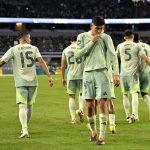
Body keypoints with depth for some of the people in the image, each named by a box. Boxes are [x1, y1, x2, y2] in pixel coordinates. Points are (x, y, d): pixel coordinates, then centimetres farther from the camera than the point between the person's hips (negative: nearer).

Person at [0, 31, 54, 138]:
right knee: (30, 105, 17)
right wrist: (49, 76, -7)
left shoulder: (13, 50, 1)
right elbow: (41, 62, -5)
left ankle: (24, 130, -22)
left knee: (22, 106, -7)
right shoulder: (34, 49, 5)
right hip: (33, 81, 2)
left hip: (20, 82, -2)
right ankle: (25, 128, 29)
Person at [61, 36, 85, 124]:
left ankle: (73, 118, 2)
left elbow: (63, 66, 9)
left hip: (70, 76, 1)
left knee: (72, 96, 7)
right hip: (81, 75, -1)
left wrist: (63, 78, 17)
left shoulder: (66, 50, 8)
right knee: (82, 93, 17)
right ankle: (81, 109, -9)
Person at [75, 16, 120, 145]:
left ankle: (102, 135, -11)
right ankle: (93, 131, 23)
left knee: (102, 102, -11)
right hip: (88, 73, 2)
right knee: (89, 105, 3)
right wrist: (92, 42, -11)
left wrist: (116, 74, -14)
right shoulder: (82, 37, 5)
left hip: (102, 72, -2)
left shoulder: (106, 38, 2)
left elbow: (113, 55, -4)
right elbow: (78, 54, -4)